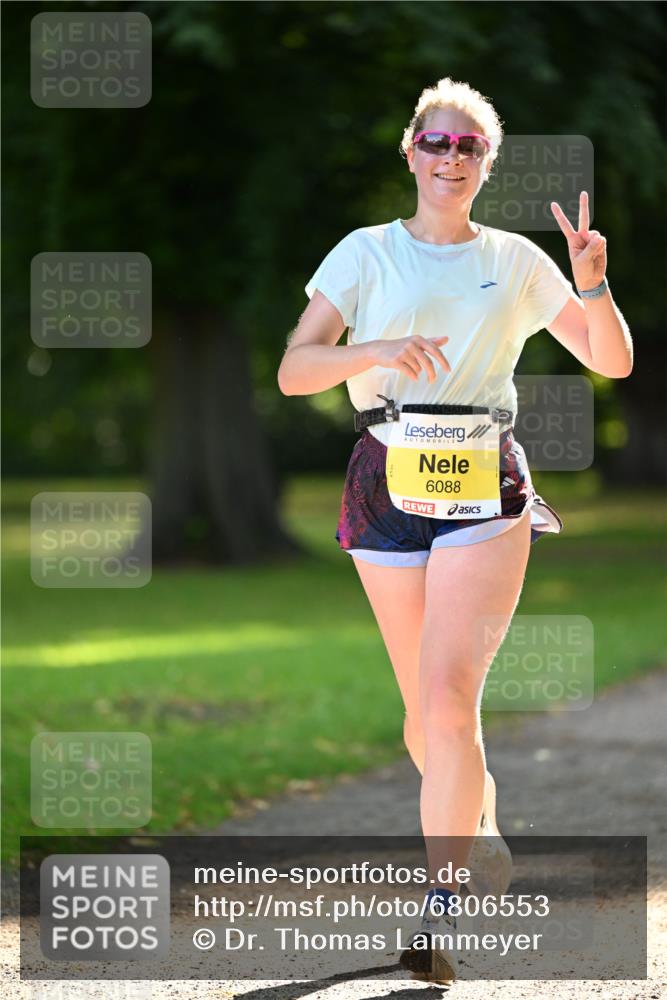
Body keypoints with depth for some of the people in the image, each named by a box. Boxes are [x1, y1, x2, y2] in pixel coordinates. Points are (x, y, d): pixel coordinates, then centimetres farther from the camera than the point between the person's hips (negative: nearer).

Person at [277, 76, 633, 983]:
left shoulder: (515, 261, 8)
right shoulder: (366, 253, 5)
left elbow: (614, 363, 11)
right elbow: (294, 370, -4)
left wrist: (593, 287, -7)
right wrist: (378, 350, -22)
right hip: (388, 479, 1)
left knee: (450, 701, -16)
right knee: (424, 710, 8)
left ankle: (439, 917, -14)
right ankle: (478, 821, 37)